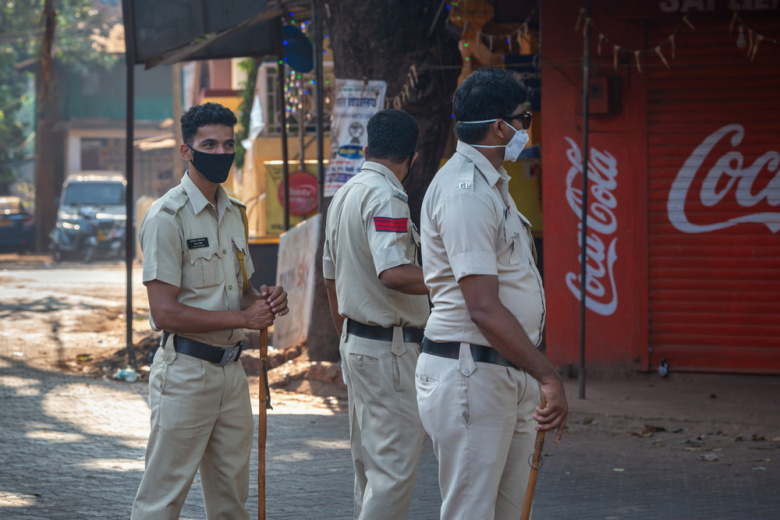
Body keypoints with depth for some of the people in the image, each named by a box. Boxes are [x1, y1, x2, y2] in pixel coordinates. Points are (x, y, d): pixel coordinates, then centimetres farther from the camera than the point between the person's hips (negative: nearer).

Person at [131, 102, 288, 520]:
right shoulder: (167, 218, -12)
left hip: (231, 371, 8)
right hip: (185, 372, -8)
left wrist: (265, 300, -1)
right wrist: (244, 317, -17)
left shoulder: (232, 212, 13)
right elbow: (165, 313, -18)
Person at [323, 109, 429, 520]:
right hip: (389, 347, -10)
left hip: (355, 343, 10)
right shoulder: (386, 198, -16)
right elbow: (392, 273, -28)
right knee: (395, 468, -9)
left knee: (369, 464, 16)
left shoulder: (344, 194, 15)